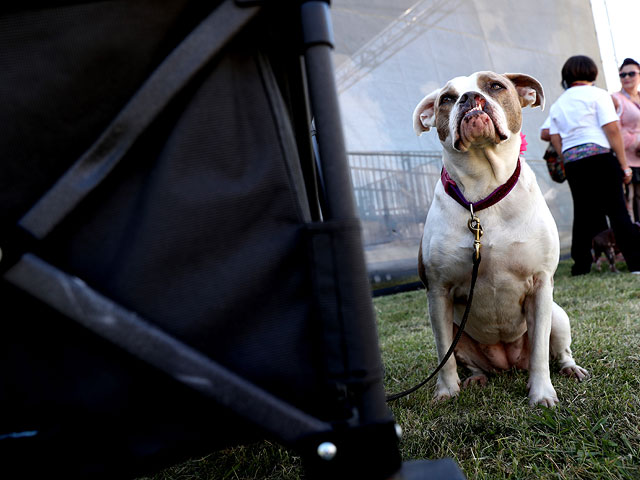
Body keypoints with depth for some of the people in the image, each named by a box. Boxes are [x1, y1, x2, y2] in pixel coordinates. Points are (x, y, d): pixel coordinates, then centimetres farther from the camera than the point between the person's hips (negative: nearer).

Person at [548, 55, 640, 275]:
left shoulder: (557, 104, 18)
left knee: (583, 214, 8)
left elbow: (555, 140, 12)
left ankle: (581, 266, 9)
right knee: (616, 210, -3)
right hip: (599, 157, -4)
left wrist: (569, 160, 16)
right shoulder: (597, 94, 3)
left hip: (571, 163, 4)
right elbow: (612, 130, -5)